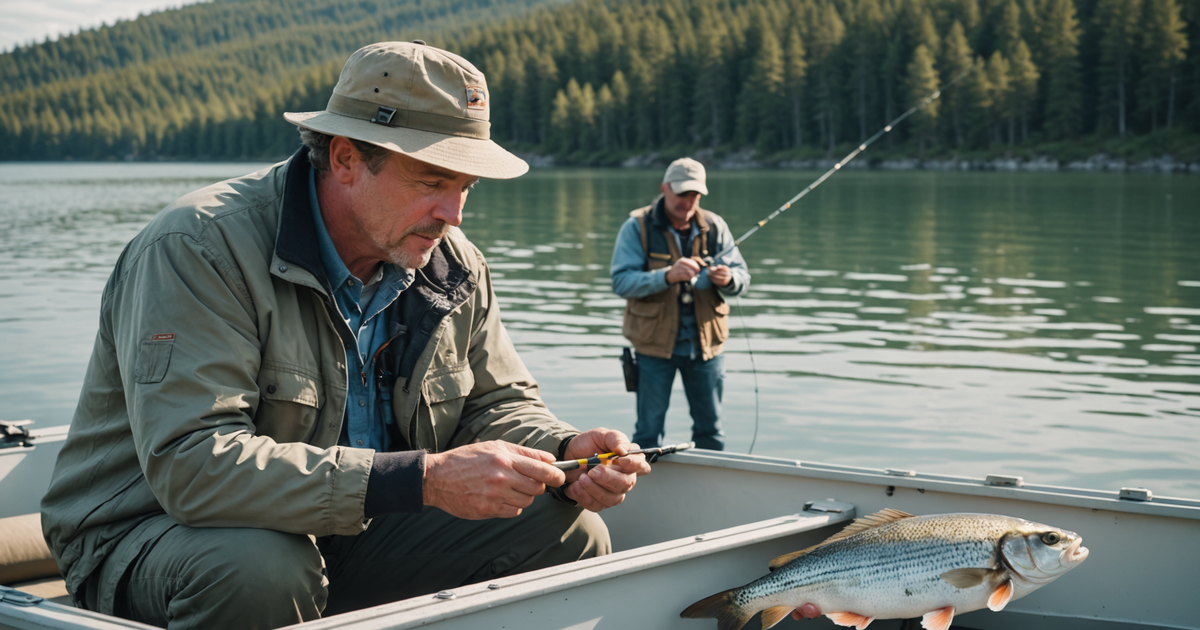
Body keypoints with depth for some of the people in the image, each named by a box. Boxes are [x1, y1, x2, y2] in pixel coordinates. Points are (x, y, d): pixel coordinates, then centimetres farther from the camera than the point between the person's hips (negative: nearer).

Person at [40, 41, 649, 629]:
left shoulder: (452, 263, 0)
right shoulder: (200, 248, -24)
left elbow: (495, 403, 11)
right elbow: (190, 466, -34)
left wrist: (565, 453, -16)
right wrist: (424, 479, -39)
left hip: (355, 537, 7)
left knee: (572, 535, -6)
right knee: (261, 570, -41)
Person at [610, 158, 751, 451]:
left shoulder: (714, 226, 4)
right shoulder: (638, 227, -6)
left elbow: (742, 278, 3)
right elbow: (621, 282, -16)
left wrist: (728, 280, -22)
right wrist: (667, 276, -31)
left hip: (705, 344, 3)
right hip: (654, 344, -3)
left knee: (710, 431, 12)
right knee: (648, 432, 4)